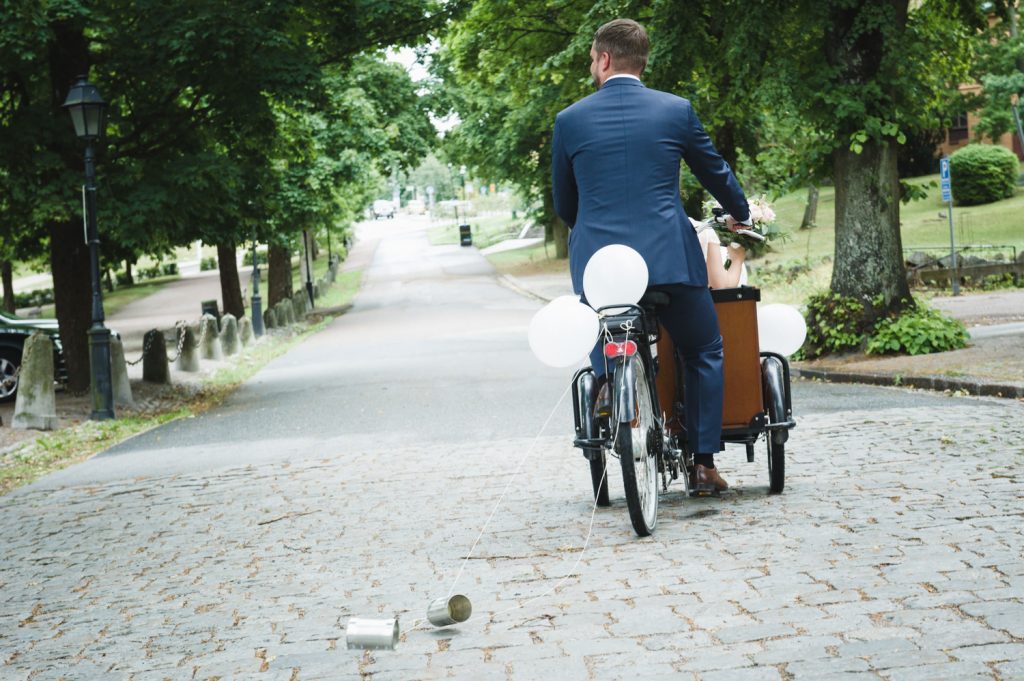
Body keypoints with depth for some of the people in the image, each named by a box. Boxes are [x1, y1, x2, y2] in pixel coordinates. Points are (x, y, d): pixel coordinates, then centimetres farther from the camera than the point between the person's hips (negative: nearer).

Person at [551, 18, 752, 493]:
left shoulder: (569, 120, 4)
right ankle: (703, 464, 13)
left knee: (604, 366, 20)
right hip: (670, 257, -1)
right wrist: (739, 214, 38)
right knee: (704, 354, 16)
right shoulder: (676, 110, 3)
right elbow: (716, 172, 17)